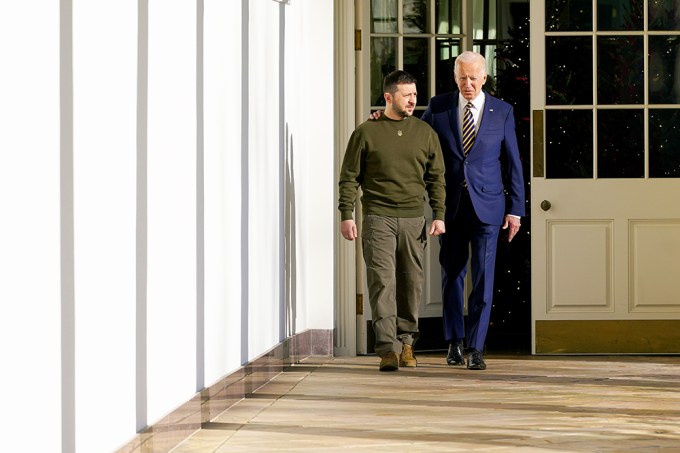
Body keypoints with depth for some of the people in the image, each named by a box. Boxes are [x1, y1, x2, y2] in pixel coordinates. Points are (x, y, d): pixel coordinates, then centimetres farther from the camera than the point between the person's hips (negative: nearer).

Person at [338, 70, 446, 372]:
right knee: (382, 282, -10)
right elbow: (349, 177, 5)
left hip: (414, 220, 3)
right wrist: (346, 215, -3)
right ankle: (388, 347, -12)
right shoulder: (366, 133, 3)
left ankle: (406, 341, 17)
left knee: (411, 283, 4)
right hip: (378, 218, -3)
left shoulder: (425, 133, 11)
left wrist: (439, 215, 4)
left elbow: (436, 178, 13)